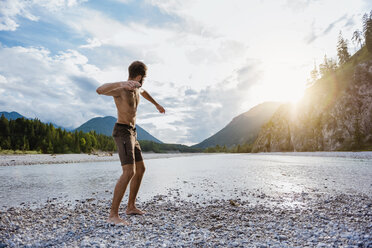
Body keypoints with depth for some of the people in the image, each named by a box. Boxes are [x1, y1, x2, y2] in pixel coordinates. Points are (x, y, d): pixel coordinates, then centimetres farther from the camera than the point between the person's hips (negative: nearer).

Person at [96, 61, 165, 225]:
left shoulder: (136, 88, 14)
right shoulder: (119, 88, -16)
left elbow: (143, 92, 41)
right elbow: (99, 90, -38)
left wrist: (157, 104, 51)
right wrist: (121, 83, -53)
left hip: (131, 134, 10)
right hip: (122, 133, -10)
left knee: (140, 170, 13)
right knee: (129, 173, -22)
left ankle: (131, 207, 22)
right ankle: (113, 215, -17)